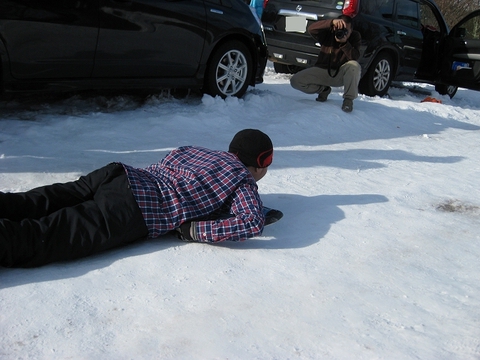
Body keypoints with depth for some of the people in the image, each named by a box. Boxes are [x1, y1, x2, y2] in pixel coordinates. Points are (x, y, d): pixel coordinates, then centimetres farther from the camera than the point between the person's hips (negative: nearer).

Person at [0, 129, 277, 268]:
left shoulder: (195, 150, 26)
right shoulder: (245, 182, 7)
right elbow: (254, 223, -11)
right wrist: (197, 230, -5)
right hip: (133, 212, -7)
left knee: (34, 204, 2)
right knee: (37, 240, -19)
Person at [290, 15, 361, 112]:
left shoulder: (355, 36, -8)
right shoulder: (328, 33, -10)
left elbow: (355, 57, -21)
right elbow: (311, 29, -29)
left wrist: (345, 43, -36)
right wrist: (332, 22, -41)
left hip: (341, 74, -1)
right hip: (323, 71, 1)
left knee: (354, 66, -36)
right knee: (295, 81, -18)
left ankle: (348, 99, -16)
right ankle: (324, 89, 9)